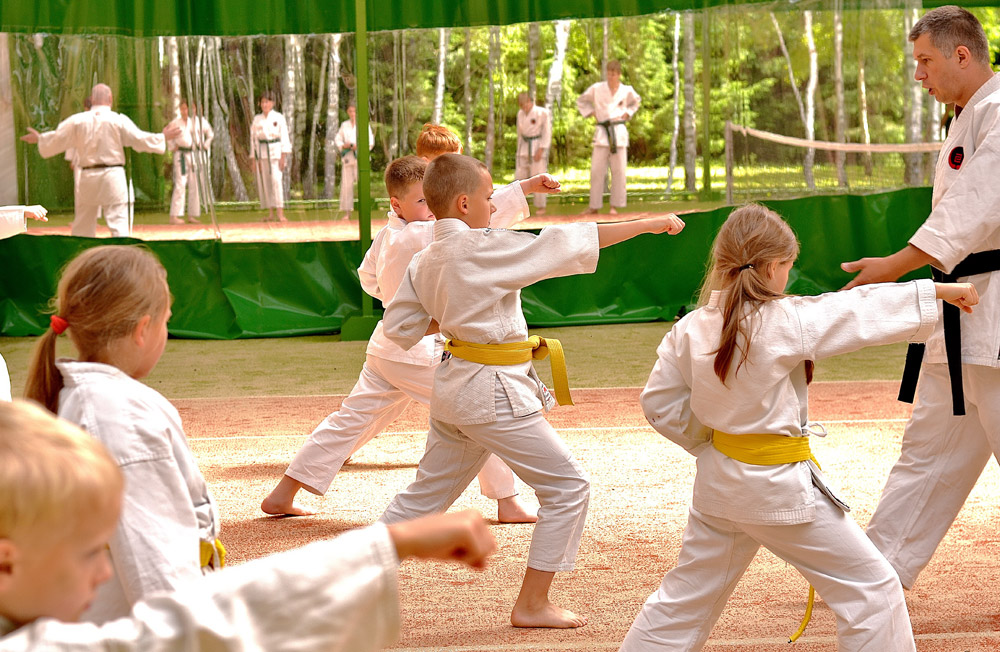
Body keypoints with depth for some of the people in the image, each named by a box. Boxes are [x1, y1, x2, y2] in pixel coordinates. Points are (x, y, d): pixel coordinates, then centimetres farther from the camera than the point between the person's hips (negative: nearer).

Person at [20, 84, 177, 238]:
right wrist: (163, 137, 9)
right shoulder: (119, 120, -7)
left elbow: (56, 140, 8)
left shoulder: (77, 120, 1)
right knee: (119, 221, -6)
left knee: (82, 226, 17)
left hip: (88, 176, 3)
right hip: (113, 175, -3)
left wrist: (39, 139, 28)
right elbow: (140, 139, -6)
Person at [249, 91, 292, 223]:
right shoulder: (256, 119, 9)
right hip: (261, 152, 4)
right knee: (264, 182, 2)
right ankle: (270, 213, 9)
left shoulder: (279, 118, 1)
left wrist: (283, 156, -10)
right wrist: (253, 159, 8)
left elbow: (284, 137, -2)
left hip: (275, 152, -4)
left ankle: (280, 213, -19)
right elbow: (253, 138, 11)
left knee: (276, 179, -15)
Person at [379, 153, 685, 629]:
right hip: (495, 392, -9)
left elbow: (399, 329, 11)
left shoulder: (424, 262, 6)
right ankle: (531, 605, 7)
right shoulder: (484, 249, -18)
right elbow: (569, 242, -17)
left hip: (453, 388, 9)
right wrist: (648, 224, -12)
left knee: (427, 493, 21)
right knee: (567, 488, 2)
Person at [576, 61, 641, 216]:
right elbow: (581, 101, 15)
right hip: (602, 132, 0)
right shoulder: (597, 88, 0)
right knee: (597, 170, -2)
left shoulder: (627, 90, 3)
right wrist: (592, 114, 4)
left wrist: (627, 114, 10)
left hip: (619, 133, 0)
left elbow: (635, 102, 25)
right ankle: (594, 206, 4)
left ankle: (615, 206, 9)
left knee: (618, 170, 0)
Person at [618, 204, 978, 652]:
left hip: (719, 478, 7)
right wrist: (940, 291, -2)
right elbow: (865, 311, -12)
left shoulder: (690, 329, -2)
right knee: (872, 588, 4)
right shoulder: (786, 321, -18)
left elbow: (660, 403, 6)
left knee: (689, 595, 21)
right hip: (779, 487, -7)